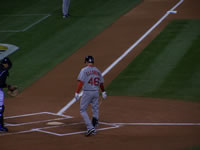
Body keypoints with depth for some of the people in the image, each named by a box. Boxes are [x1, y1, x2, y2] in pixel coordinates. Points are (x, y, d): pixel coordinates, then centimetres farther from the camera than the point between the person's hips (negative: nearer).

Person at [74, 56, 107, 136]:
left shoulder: (84, 70, -8)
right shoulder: (97, 71, 8)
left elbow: (81, 82, -18)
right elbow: (101, 83, 18)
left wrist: (77, 93, -20)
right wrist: (103, 92, 33)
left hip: (87, 92, -5)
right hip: (96, 92, 5)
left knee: (83, 110, 3)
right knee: (95, 110, 14)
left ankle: (90, 128, -10)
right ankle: (93, 129, 16)